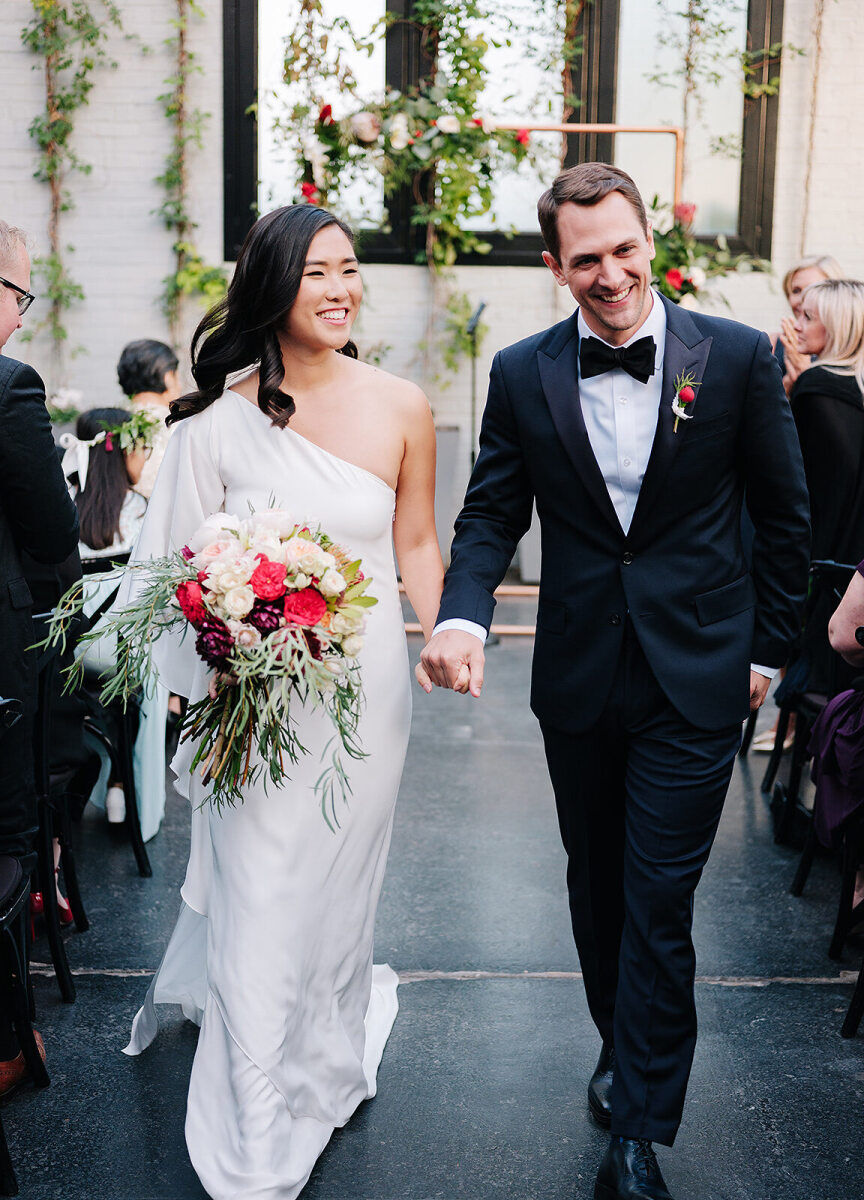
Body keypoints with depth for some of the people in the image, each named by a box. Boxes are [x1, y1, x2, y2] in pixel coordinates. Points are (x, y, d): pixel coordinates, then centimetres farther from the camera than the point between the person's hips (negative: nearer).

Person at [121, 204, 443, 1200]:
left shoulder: (401, 409, -3)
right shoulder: (220, 418, -6)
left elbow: (417, 544, 6)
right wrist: (209, 695, -10)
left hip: (366, 687, 2)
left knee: (337, 890, 18)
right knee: (257, 912, 3)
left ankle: (326, 1066, 48)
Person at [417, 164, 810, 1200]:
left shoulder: (737, 357, -6)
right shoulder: (523, 374, -2)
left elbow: (784, 516, 2)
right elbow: (491, 514, 0)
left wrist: (765, 648, 3)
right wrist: (462, 612, -19)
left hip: (695, 678, -2)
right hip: (578, 678, 3)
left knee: (658, 902, 1)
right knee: (595, 883, 18)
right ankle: (624, 1046, 42)